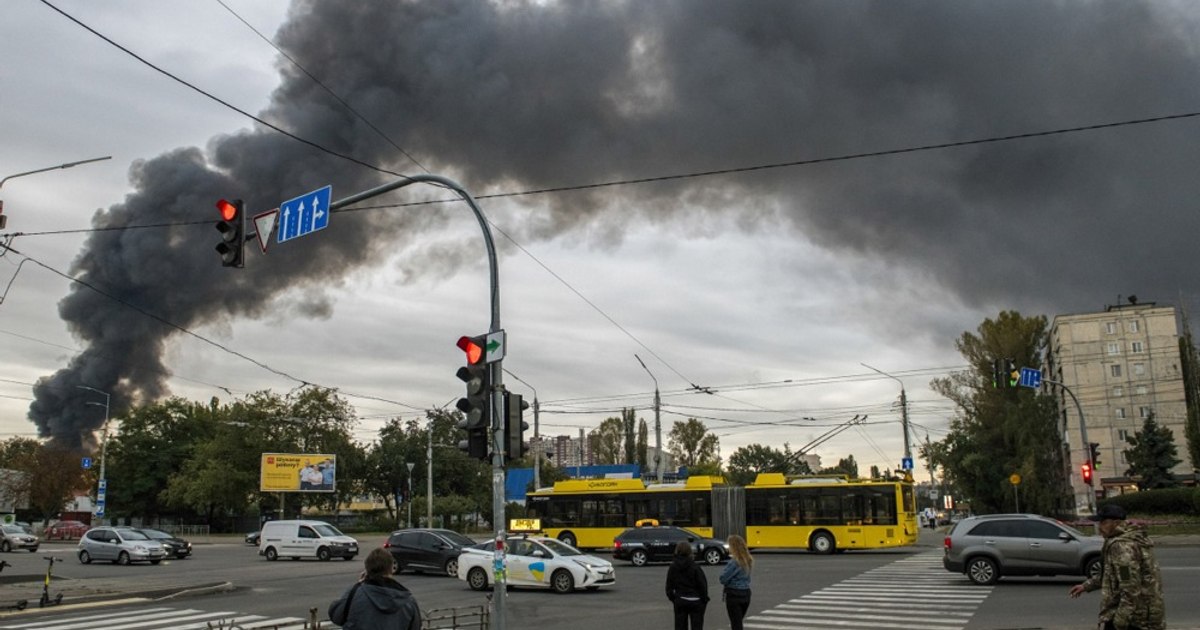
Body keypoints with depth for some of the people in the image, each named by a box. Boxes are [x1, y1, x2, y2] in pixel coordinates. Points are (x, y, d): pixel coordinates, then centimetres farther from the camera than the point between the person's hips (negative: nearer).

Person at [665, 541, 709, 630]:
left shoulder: (673, 567, -1)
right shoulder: (695, 567, -13)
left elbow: (669, 586, 3)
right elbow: (702, 584, -12)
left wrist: (672, 598, 14)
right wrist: (705, 599, 0)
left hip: (679, 601, 3)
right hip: (695, 601, -3)